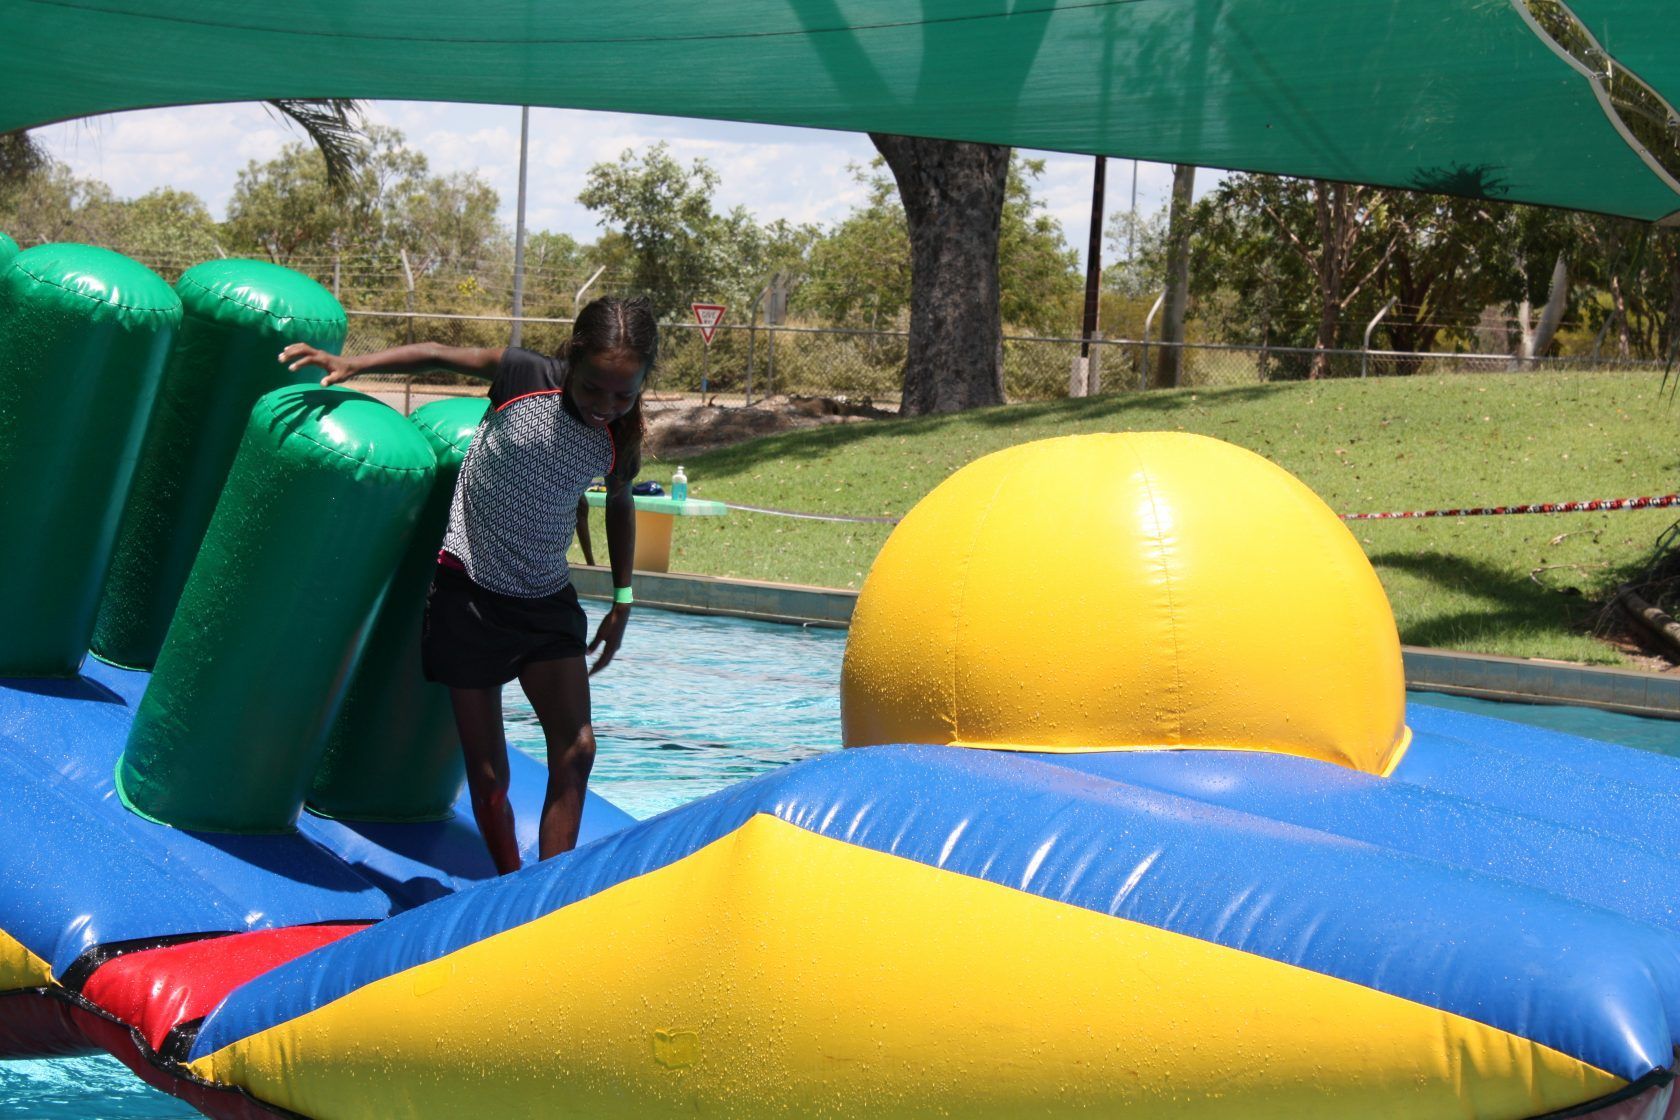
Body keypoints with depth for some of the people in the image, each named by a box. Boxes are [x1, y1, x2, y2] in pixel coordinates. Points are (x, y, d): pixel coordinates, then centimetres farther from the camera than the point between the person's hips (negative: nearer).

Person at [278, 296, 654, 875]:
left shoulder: (619, 440, -6)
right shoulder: (526, 376, -15)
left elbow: (620, 506, 15)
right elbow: (439, 355, -2)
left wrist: (622, 600, 16)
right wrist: (351, 364, -11)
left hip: (546, 599, 3)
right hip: (470, 590, -3)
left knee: (576, 749, -9)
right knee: (487, 770, 1)